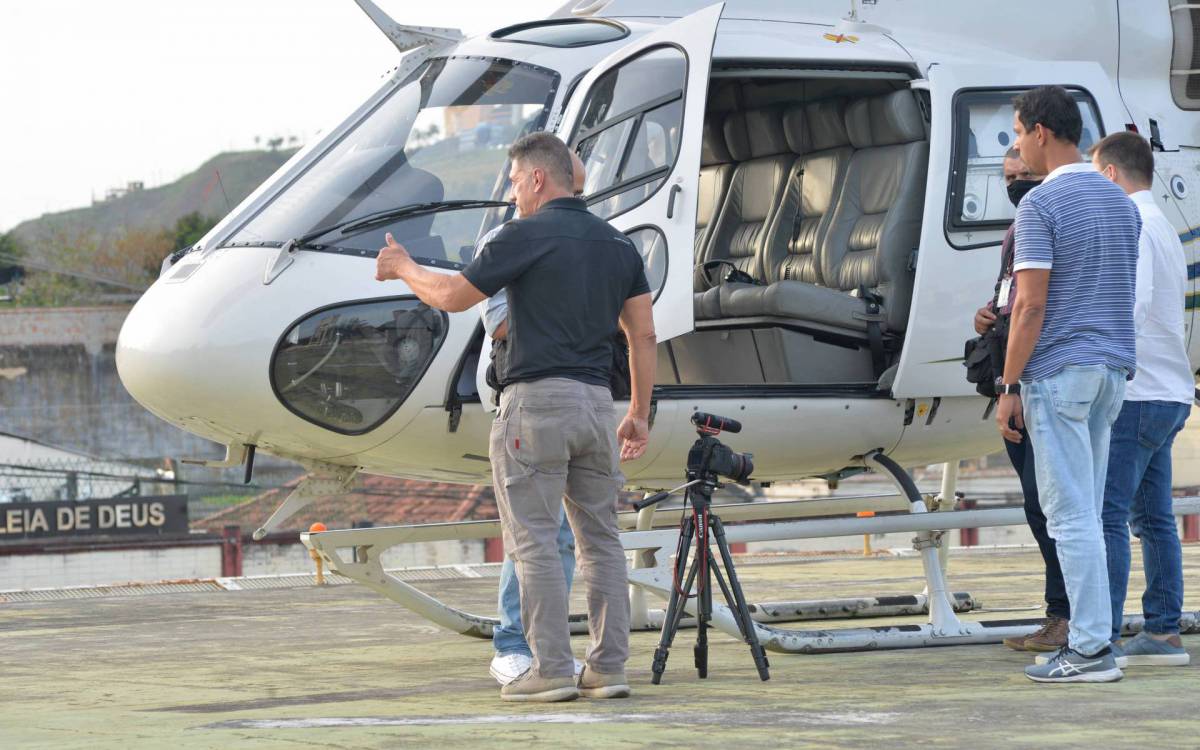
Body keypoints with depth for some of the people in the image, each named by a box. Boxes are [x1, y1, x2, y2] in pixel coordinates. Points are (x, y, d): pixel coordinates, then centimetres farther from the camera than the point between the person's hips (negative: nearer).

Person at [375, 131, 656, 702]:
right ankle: (608, 667, 8)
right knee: (600, 540, 10)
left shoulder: (526, 236, -7)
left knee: (534, 542, -3)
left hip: (536, 401, -6)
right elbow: (643, 335, 12)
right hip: (596, 403, 6)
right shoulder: (617, 244, 12)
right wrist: (639, 413, 18)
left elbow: (452, 296, 0)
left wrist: (404, 269, 19)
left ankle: (551, 670, -6)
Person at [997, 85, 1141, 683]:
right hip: (1113, 368, 8)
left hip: (1059, 371, -8)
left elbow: (1032, 305, -16)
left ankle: (1091, 650, -10)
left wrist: (1008, 388, -11)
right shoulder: (1120, 203, 14)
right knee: (1085, 512, 12)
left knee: (1071, 514, -7)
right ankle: (1088, 636, 12)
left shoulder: (1041, 204, -11)